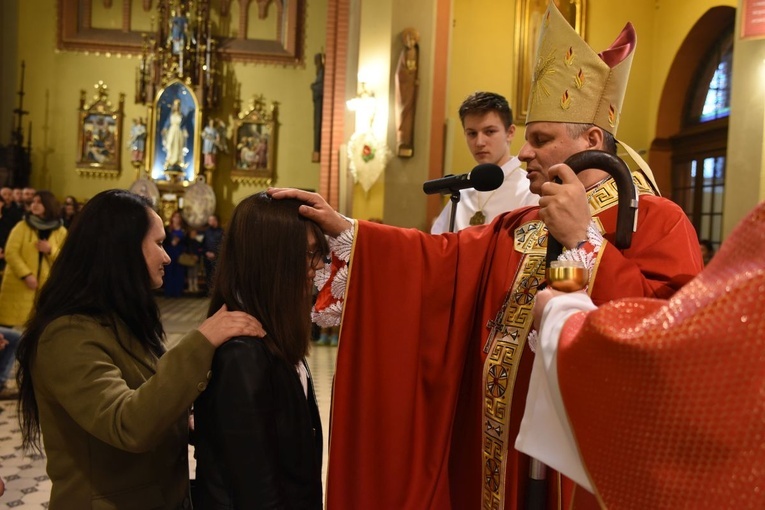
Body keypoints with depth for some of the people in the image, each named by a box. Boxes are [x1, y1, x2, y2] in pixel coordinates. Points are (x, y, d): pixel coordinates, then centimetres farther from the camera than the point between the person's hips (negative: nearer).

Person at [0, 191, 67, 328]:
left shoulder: (61, 231, 6)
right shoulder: (22, 226, 1)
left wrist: (51, 250, -14)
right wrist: (26, 275, -17)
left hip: (46, 288, 1)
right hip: (19, 286, -1)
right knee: (13, 326, 0)